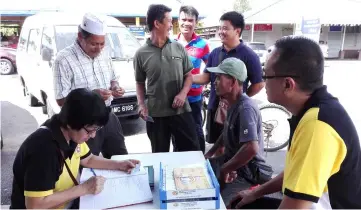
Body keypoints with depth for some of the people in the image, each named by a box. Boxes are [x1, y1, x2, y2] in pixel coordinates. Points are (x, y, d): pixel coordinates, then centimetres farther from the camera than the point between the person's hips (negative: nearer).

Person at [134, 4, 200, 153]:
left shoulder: (178, 48, 3)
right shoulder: (141, 54, -2)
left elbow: (188, 75, 7)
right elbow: (140, 83, 8)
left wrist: (183, 93, -11)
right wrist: (141, 104, -7)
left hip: (181, 111, 1)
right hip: (155, 114, -1)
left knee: (192, 150, 9)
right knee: (160, 155, 14)